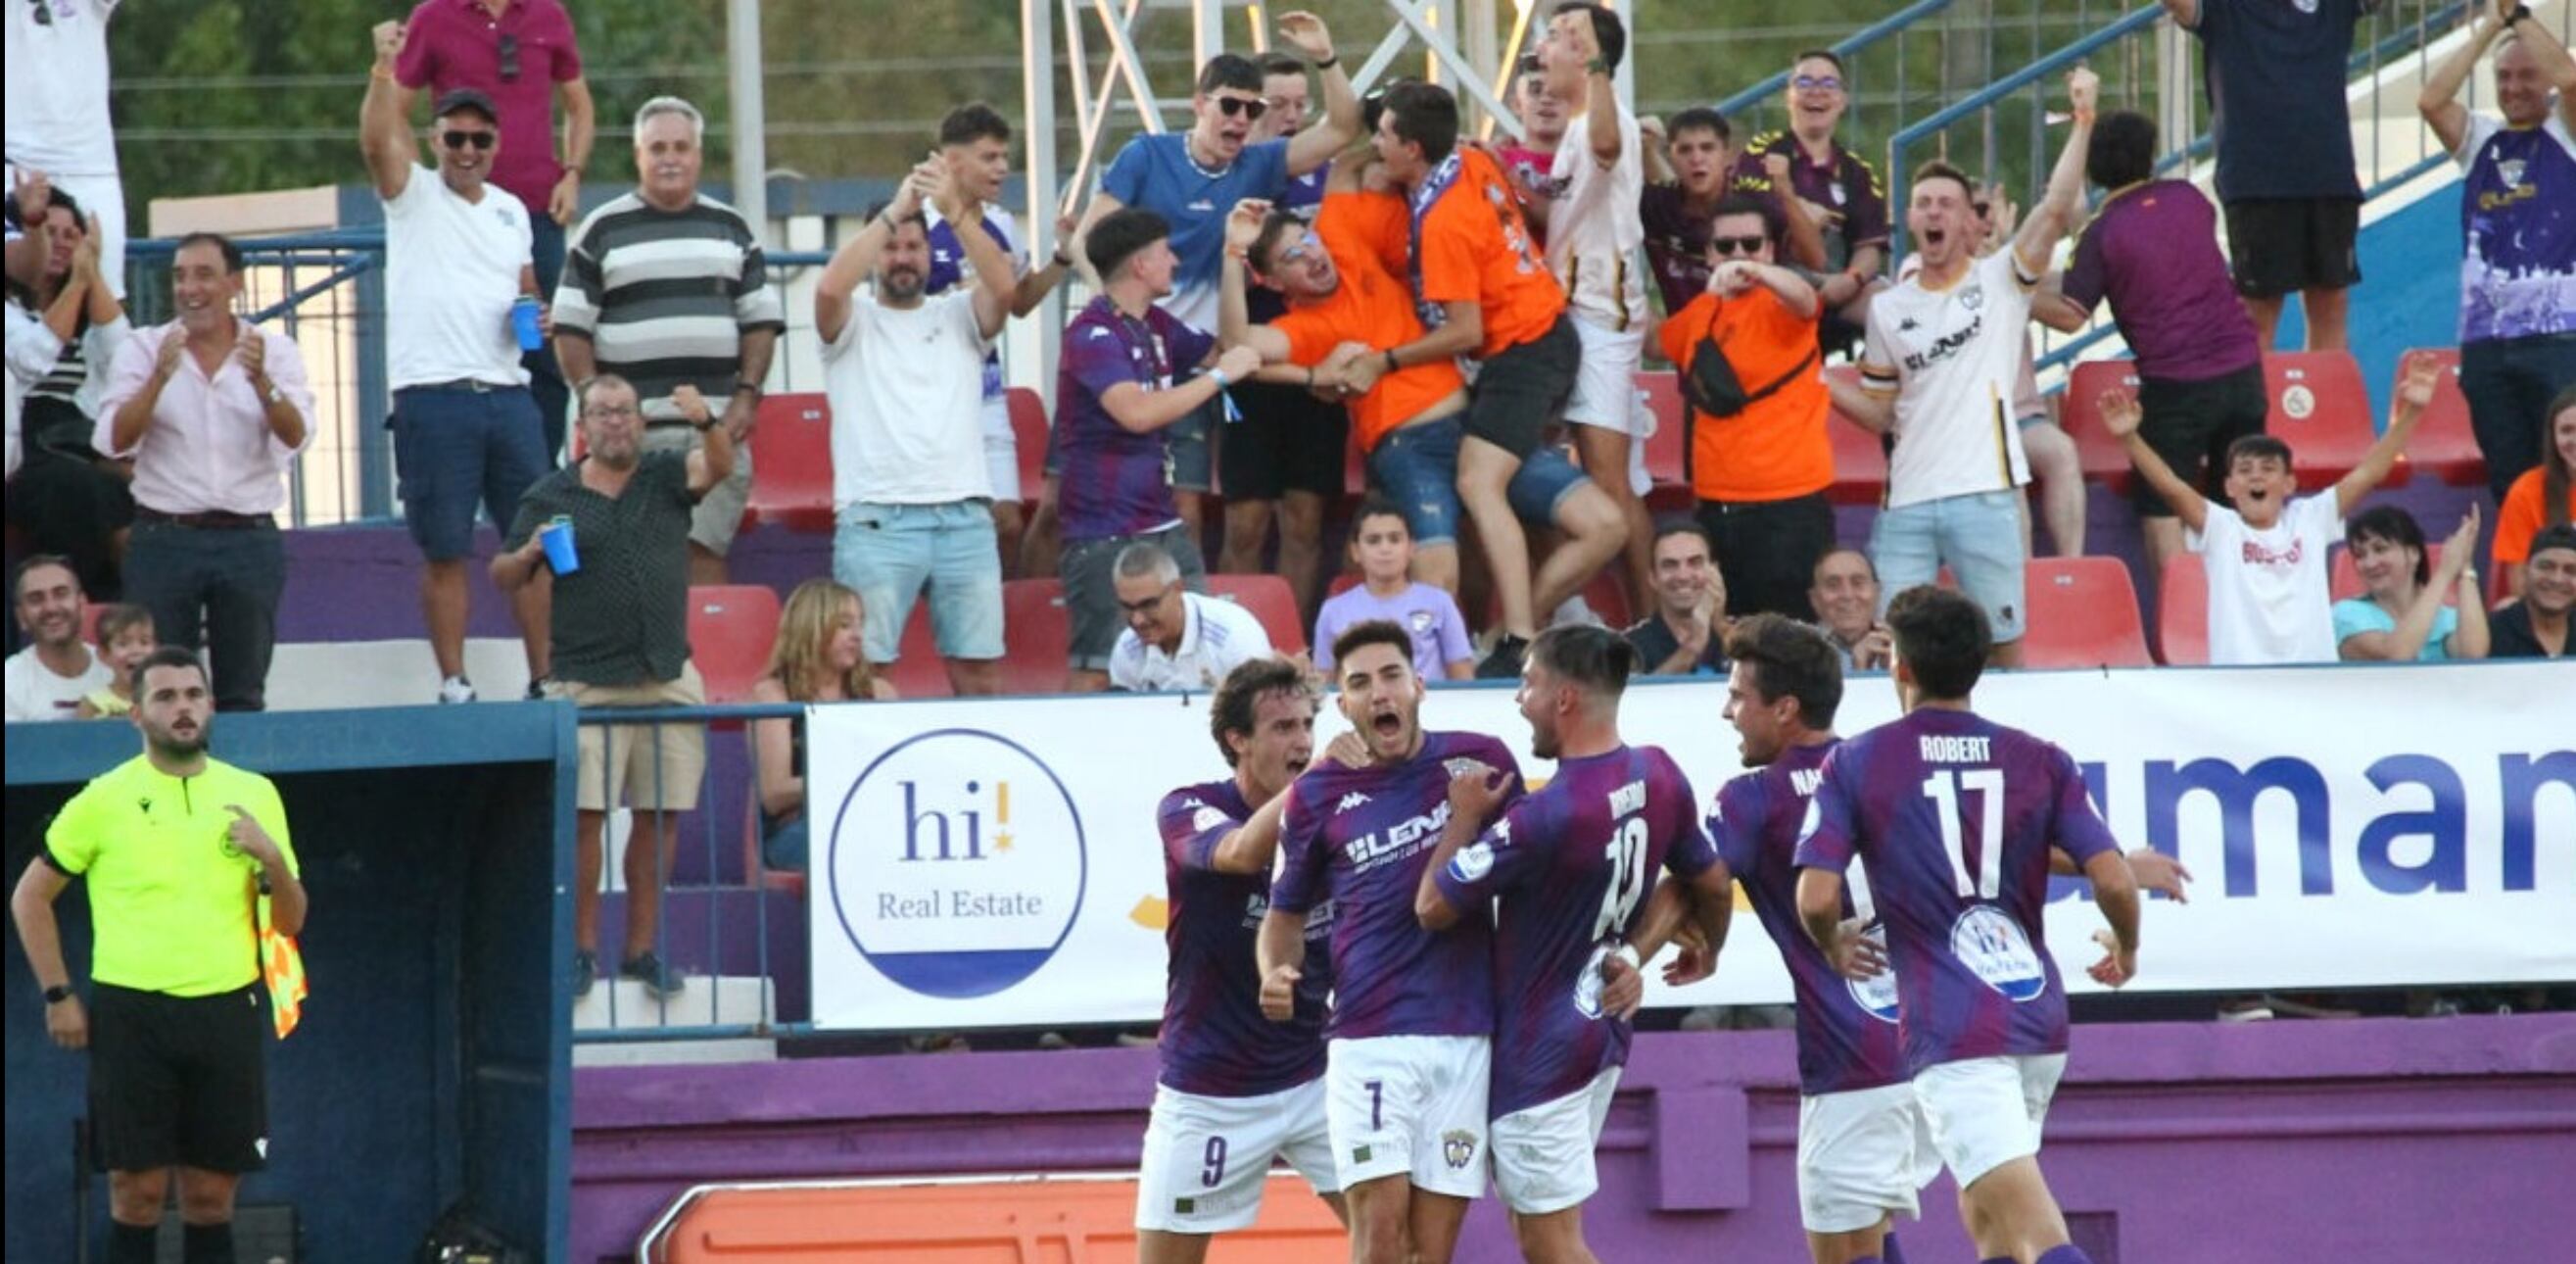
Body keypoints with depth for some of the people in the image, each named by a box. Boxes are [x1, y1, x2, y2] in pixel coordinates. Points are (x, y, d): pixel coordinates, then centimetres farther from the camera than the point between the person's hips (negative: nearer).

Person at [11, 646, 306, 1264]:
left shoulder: (253, 795, 8)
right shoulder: (105, 800, 0)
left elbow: (290, 922, 10)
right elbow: (30, 896, 8)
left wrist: (273, 859, -10)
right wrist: (58, 996, 1)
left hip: (226, 1012, 2)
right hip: (131, 1013, -2)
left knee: (211, 1194, 4)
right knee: (138, 1190, -3)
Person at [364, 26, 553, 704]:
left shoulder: (511, 210, 16)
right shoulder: (413, 195, 2)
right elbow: (377, 141, -17)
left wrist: (533, 312, 5)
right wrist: (385, 69, -29)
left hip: (507, 391, 4)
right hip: (434, 398, -4)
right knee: (444, 552, -1)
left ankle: (545, 679, 10)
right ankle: (454, 686, 4)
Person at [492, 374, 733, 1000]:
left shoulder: (666, 474, 9)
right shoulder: (551, 497, 6)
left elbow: (717, 466, -12)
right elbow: (503, 577, 11)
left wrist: (708, 422, -32)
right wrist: (528, 555, -11)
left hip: (669, 677, 2)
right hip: (586, 683, -2)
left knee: (660, 815, 3)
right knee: (585, 814, -8)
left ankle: (641, 948, 11)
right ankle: (583, 947, 0)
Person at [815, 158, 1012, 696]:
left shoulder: (959, 315, 16)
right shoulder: (852, 322, 10)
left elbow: (1004, 287, -4)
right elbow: (830, 287, -12)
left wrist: (957, 212, -14)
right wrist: (894, 210, -11)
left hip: (965, 518, 2)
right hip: (876, 522, -2)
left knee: (981, 670, 1)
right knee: (862, 670, -8)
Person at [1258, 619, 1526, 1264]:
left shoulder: (1482, 761, 4)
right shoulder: (1318, 794, 5)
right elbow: (1287, 909, 17)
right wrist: (1276, 972, -1)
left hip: (1467, 1039, 1)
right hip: (1369, 1037, -1)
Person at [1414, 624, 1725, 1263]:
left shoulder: (1542, 817, -26)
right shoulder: (1661, 778, -3)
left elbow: (1433, 907, -17)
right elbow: (1712, 883, 13)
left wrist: (1465, 816, -3)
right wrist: (1706, 949, 33)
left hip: (1541, 1050, -9)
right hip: (1604, 1027, 9)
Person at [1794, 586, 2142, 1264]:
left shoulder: (1855, 764, -2)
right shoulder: (2040, 761, 6)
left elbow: (1816, 900, -8)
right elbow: (2114, 881, -2)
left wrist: (1835, 949, 15)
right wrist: (2125, 950, 19)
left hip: (1951, 1030, -5)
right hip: (2039, 1020, 5)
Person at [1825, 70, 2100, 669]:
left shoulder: (1999, 280, 5)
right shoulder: (1888, 309, 16)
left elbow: (2056, 210, -8)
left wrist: (2082, 122, -14)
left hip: (1984, 493, -3)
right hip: (1906, 503, 3)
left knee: (2004, 644, 2)